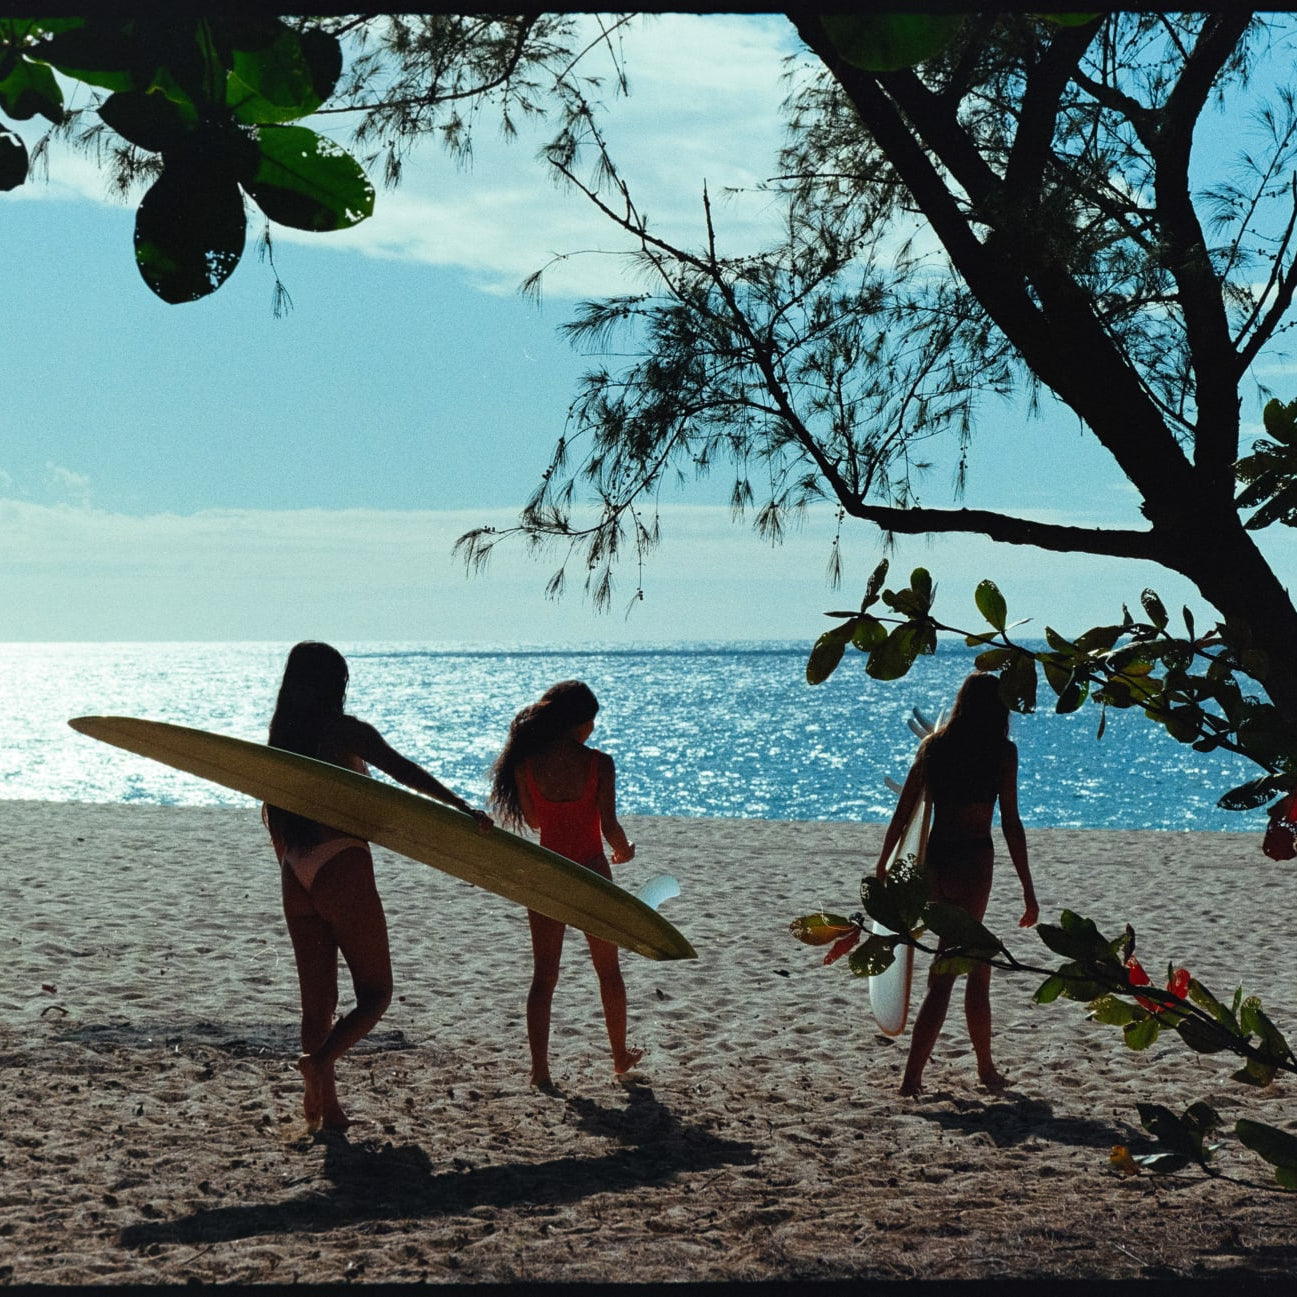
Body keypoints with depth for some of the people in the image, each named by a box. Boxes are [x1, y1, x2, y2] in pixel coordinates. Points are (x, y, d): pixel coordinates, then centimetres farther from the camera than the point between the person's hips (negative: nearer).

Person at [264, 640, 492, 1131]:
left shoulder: (280, 736, 11)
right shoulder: (345, 731, -7)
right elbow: (403, 770, -21)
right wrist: (462, 807, -29)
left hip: (295, 877, 6)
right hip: (342, 870, -6)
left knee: (317, 1000, 11)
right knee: (375, 992, 5)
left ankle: (325, 1104, 9)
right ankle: (321, 1059, -18)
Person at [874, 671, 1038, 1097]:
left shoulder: (934, 745, 7)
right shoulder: (1002, 752, -4)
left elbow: (903, 812, 7)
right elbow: (1011, 823, -6)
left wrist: (883, 866, 16)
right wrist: (1028, 889, -3)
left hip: (935, 857, 5)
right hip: (973, 859, -5)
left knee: (977, 965, 16)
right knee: (944, 975, 1)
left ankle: (987, 1068, 20)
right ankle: (911, 1075, 1)